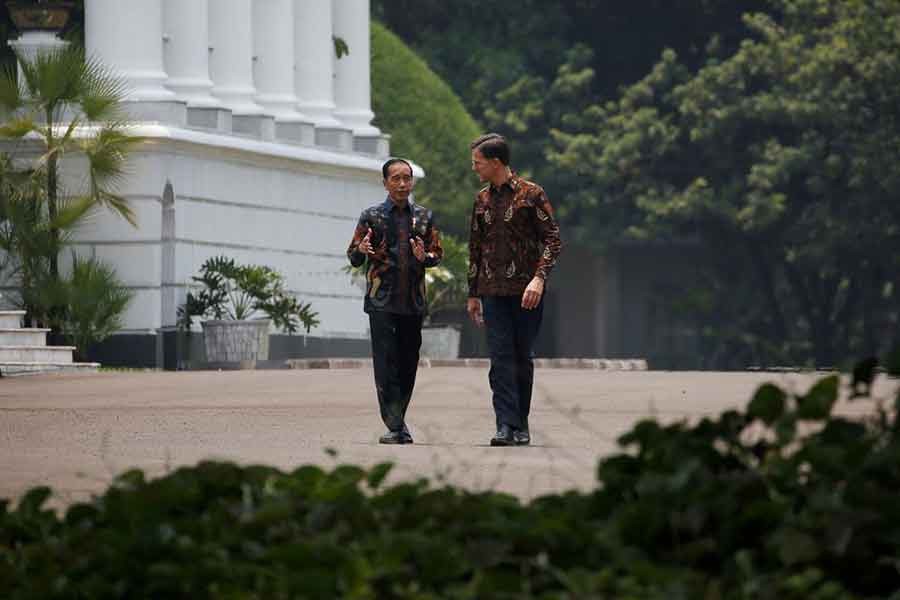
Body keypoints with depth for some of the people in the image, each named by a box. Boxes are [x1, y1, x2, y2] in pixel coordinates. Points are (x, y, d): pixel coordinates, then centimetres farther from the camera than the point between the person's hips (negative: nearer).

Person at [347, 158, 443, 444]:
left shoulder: (424, 217, 12)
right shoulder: (372, 216, 4)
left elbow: (438, 254, 13)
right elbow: (353, 257, 6)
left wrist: (425, 257, -9)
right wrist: (362, 251, -17)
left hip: (413, 301, 3)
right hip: (381, 300, -3)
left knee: (408, 363, 5)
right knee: (386, 363, -9)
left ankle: (398, 419, 16)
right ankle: (396, 426, -11)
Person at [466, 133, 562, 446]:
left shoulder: (531, 194, -3)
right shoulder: (482, 200, 13)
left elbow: (552, 239, -6)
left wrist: (539, 278, -18)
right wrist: (473, 294, 17)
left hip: (526, 291, -3)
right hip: (494, 291, 3)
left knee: (523, 358, 4)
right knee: (501, 358, -7)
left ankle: (522, 424, 14)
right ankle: (506, 426, -12)